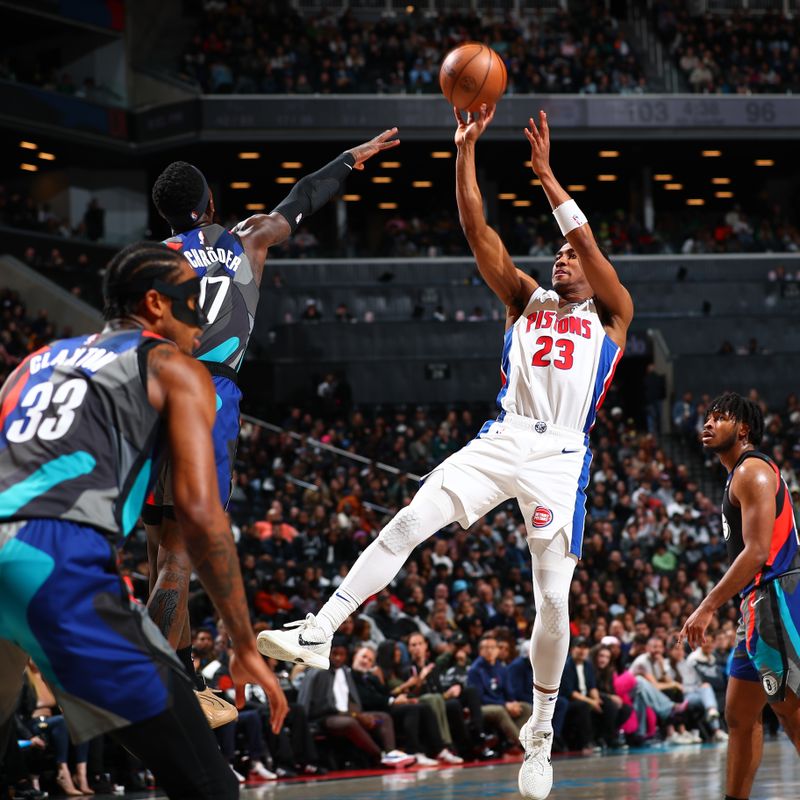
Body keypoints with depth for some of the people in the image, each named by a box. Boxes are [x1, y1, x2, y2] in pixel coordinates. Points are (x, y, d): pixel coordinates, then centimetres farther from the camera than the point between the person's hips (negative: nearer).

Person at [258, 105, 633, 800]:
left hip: (560, 457, -3)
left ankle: (541, 730, 12)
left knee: (554, 600, -4)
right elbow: (478, 231, 9)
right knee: (406, 525, -16)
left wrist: (546, 175, -11)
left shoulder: (612, 317, 12)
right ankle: (318, 634, -19)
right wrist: (466, 149, -1)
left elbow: (591, 246, -5)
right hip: (501, 441, 3)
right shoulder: (526, 301, 20)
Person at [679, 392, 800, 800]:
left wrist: (708, 606, -22)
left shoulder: (753, 471, -10)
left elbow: (757, 551, -20)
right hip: (760, 605, 10)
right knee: (739, 714, 13)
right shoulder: (740, 474, 21)